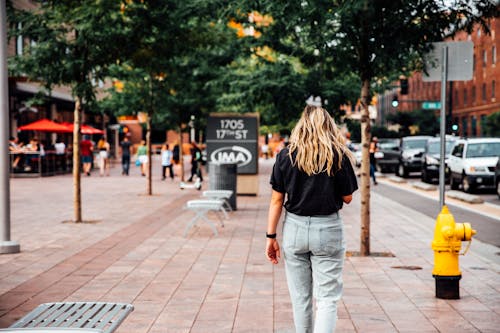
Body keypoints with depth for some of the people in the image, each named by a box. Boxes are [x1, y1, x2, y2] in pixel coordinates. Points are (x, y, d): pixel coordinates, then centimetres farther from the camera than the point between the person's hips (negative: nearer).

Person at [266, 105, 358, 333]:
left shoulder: (286, 155, 0)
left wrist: (271, 236, 5)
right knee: (327, 299, 2)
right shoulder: (339, 155, -4)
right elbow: (347, 198, 2)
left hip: (294, 228, 2)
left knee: (300, 298, 14)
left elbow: (276, 200, 0)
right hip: (328, 229, -2)